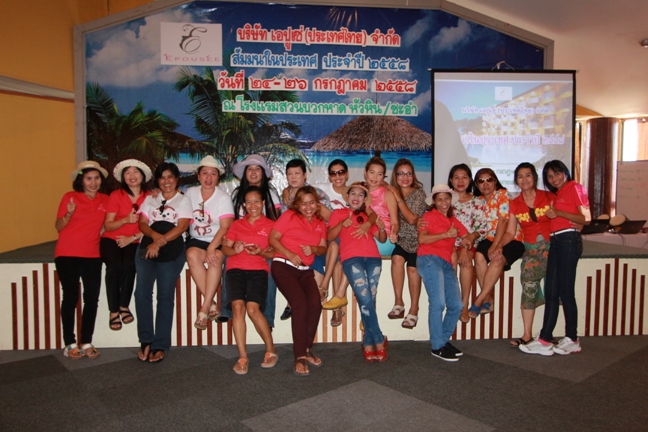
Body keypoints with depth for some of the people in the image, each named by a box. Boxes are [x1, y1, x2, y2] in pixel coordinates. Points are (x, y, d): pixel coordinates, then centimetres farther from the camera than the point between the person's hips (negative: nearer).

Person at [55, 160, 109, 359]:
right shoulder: (70, 197, 0)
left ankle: (87, 342, 7)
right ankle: (70, 344, 7)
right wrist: (69, 214, -17)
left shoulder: (105, 200, 9)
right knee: (71, 297, -1)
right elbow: (58, 227, 0)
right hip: (67, 254, -3)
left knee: (92, 297, -3)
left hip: (92, 255, 3)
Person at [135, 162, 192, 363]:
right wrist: (155, 235, -12)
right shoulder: (150, 199, 22)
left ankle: (160, 345, -2)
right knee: (142, 292, -14)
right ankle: (146, 340, -4)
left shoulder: (183, 200, 13)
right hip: (147, 248, 3)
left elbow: (181, 227, -1)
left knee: (165, 296, -7)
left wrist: (160, 242, -13)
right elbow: (142, 223, 9)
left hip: (172, 251, -2)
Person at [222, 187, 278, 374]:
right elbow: (225, 248, 13)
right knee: (237, 306, -21)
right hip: (236, 268, 2)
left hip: (258, 269, -2)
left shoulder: (271, 225, 14)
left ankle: (271, 350, -2)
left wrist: (261, 252, -13)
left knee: (253, 308, -22)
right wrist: (234, 250, -8)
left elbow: (274, 253, 7)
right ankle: (242, 357, -15)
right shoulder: (237, 224, 21)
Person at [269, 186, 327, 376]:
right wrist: (290, 255, -14)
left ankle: (306, 349, 0)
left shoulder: (320, 223, 17)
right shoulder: (289, 216, 2)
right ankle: (300, 357, -16)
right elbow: (273, 238, -3)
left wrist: (314, 249, -7)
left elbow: (324, 248, 16)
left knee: (315, 304, -18)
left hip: (305, 271, 5)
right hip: (284, 266, -4)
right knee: (300, 303, -22)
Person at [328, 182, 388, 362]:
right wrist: (342, 224, -9)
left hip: (373, 258, 3)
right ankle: (379, 341, -4)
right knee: (365, 300, -14)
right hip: (352, 259, -3)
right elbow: (329, 236, 6)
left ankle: (368, 343, 0)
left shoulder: (368, 216, 26)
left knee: (369, 301, -6)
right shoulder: (339, 213, 18)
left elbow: (382, 239, 21)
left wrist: (382, 228, 1)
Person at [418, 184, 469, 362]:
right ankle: (437, 347, -8)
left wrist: (465, 247, 7)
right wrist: (447, 234, -7)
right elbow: (421, 239, -7)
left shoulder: (453, 221, 25)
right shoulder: (429, 216, 7)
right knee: (438, 303, -16)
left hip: (447, 264, 6)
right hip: (430, 260, -6)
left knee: (456, 305, 0)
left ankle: (444, 340, 16)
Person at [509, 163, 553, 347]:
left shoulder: (548, 197, 4)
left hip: (551, 246, -2)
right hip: (530, 249, 2)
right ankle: (527, 334, -9)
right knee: (528, 285, -12)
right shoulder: (514, 204, 8)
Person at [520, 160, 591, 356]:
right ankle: (545, 340, 4)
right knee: (551, 292, 3)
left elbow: (586, 218, -9)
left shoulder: (575, 188, 0)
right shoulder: (557, 194, 23)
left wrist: (558, 213, -13)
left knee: (565, 292, -4)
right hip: (555, 242, 8)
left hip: (568, 240, -8)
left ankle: (572, 340, 7)